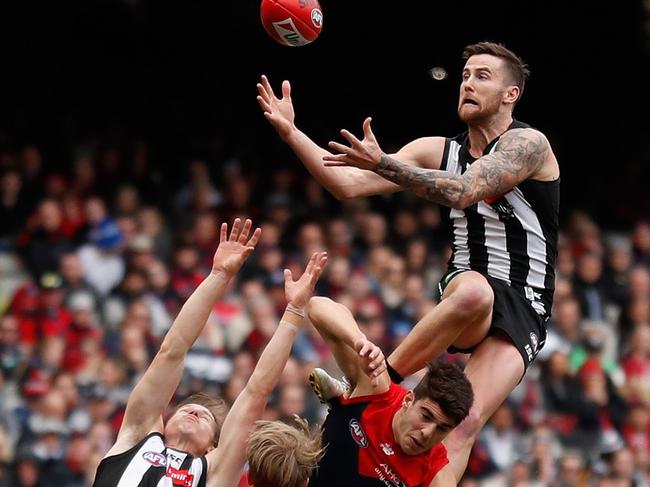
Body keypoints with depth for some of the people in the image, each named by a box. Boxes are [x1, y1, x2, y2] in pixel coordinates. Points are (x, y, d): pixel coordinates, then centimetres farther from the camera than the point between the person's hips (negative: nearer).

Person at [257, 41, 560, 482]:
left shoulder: (528, 144, -8)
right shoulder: (439, 151, 11)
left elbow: (462, 193, -25)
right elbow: (348, 184, 6)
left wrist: (383, 163, -36)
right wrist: (290, 133, -6)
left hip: (522, 311, -3)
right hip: (464, 294, 3)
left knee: (466, 423, -26)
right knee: (473, 288, -36)